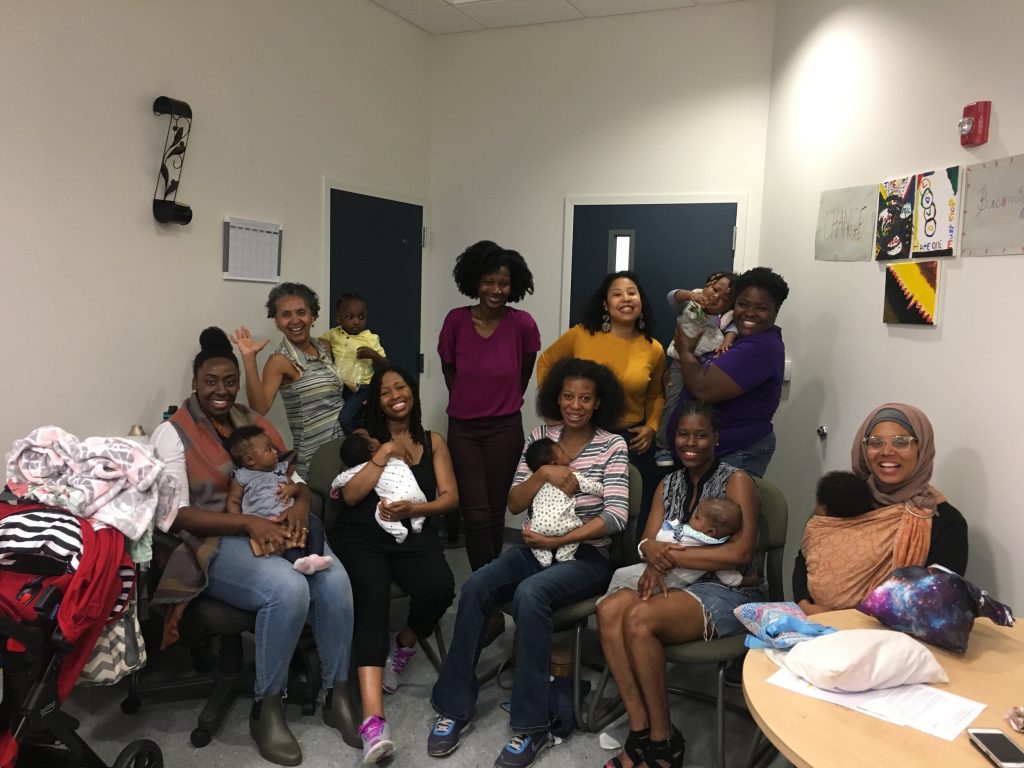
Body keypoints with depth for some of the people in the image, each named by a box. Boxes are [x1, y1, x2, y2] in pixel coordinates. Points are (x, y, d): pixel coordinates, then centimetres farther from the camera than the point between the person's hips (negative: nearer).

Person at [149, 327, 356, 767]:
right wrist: (249, 522, -24)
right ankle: (266, 709, -11)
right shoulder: (172, 433, -1)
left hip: (272, 528, 5)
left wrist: (301, 504, -12)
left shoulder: (254, 422, 14)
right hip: (216, 542, -5)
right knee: (289, 589, -33)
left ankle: (336, 694, -6)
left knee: (335, 581, -25)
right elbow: (174, 515, -11)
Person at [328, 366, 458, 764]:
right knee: (371, 600, -32)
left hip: (412, 533, 1)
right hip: (361, 535, -1)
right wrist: (385, 454, -4)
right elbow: (350, 494, 0)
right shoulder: (367, 440, 15)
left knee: (440, 587, -31)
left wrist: (413, 509, -11)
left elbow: (450, 497, 7)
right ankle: (373, 720, -42)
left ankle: (404, 645, 5)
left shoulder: (433, 441, 18)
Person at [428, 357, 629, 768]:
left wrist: (558, 540, -18)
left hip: (585, 556, -4)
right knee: (475, 586, -24)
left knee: (529, 593, -34)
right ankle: (454, 707, -12)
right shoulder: (540, 437, 7)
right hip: (534, 546, 4)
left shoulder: (613, 446, -3)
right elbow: (514, 504, 4)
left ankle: (531, 727, -23)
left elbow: (616, 516, -13)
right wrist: (543, 473, -14)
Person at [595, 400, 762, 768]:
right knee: (609, 609, -24)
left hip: (730, 592, -6)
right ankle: (640, 731, -20)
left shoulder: (736, 482, -5)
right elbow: (648, 541, 3)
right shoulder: (668, 485, 14)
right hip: (679, 585, 6)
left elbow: (741, 552, -16)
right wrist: (656, 561, -22)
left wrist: (672, 555, -17)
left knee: (639, 618, -31)